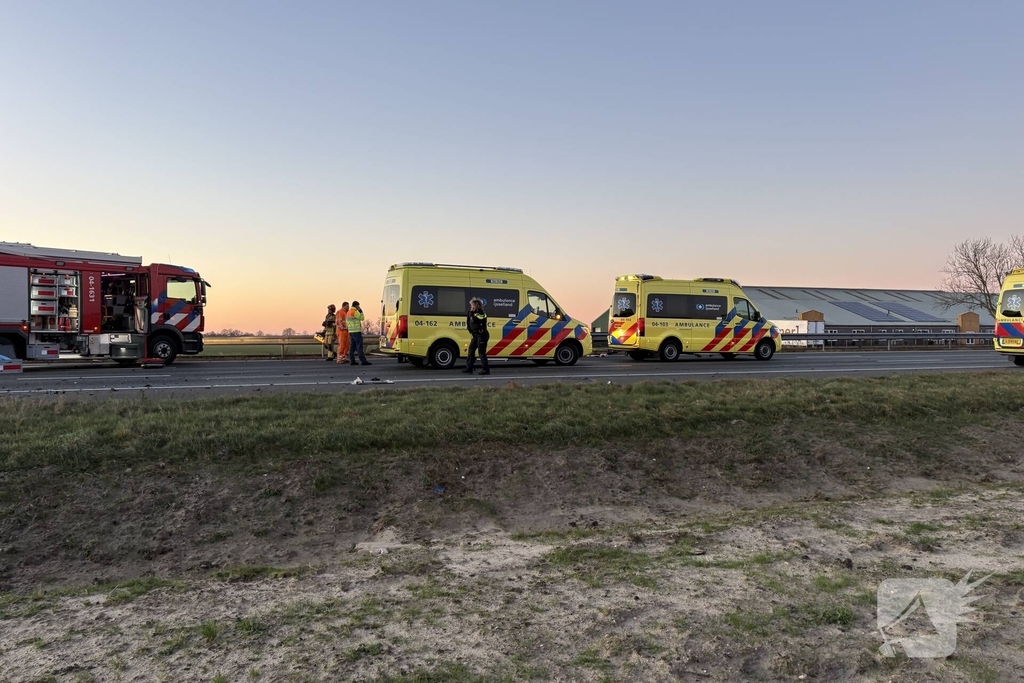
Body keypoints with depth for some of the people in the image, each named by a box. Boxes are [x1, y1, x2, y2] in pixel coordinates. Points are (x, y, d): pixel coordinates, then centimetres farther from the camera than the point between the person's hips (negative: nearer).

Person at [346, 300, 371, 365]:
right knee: (359, 346, -11)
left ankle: (351, 361, 5)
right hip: (356, 331, -9)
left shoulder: (348, 312, 17)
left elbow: (347, 322, 19)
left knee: (352, 346, 8)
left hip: (351, 331, 9)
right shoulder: (355, 312, -12)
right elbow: (362, 318, -8)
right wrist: (360, 311, 2)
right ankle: (363, 361, -14)